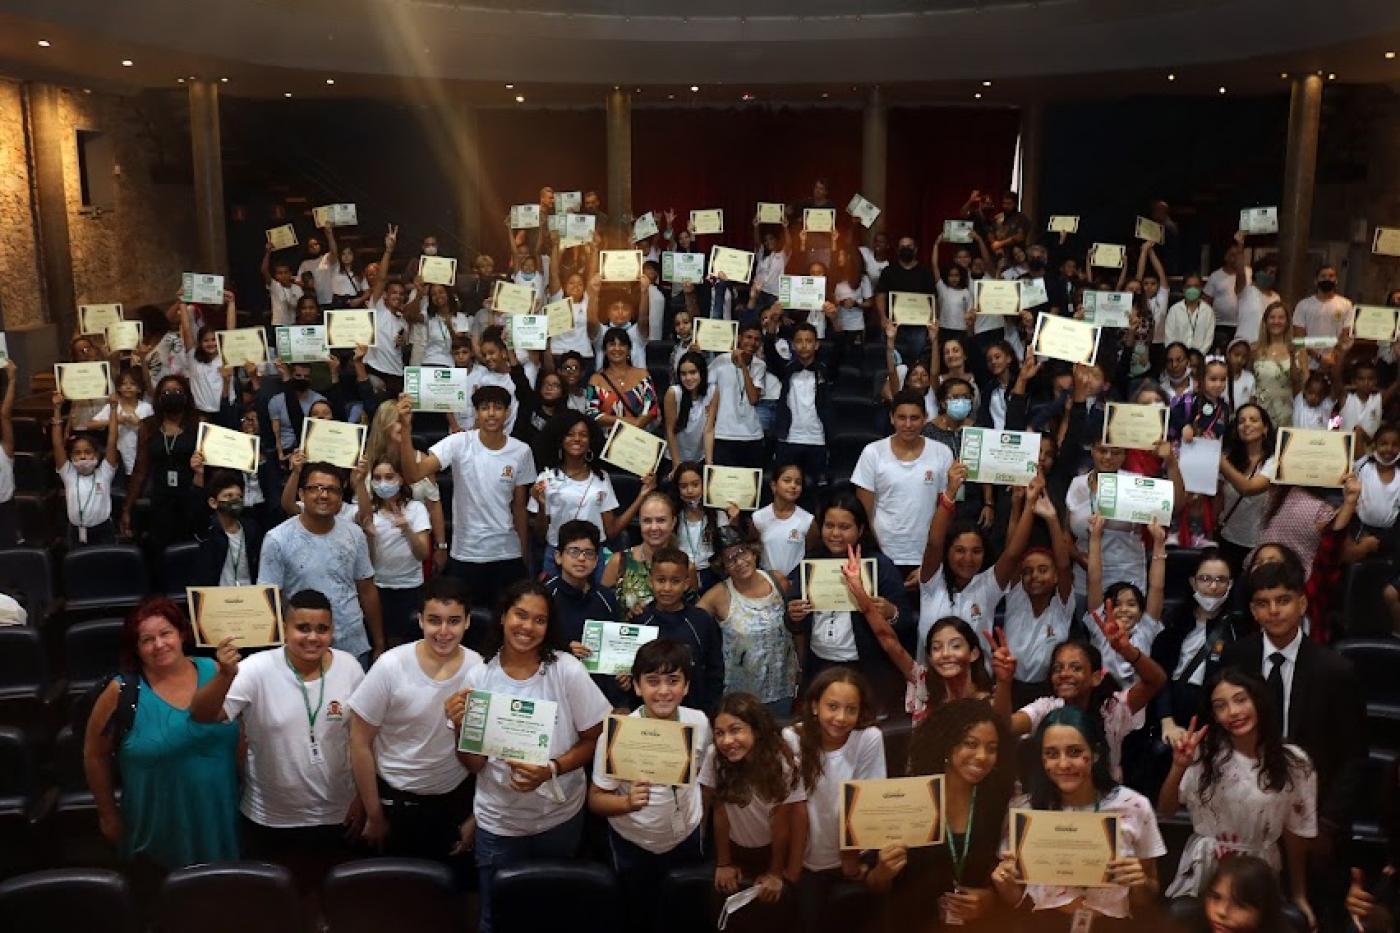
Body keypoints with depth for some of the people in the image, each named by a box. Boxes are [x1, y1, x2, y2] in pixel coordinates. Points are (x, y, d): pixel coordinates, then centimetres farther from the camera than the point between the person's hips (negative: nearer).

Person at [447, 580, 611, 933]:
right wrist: (460, 727, -24)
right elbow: (475, 765, -6)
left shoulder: (567, 670, -15)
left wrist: (552, 770, -22)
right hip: (498, 823, 0)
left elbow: (594, 740, -7)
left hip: (560, 816, 0)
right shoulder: (479, 676, -11)